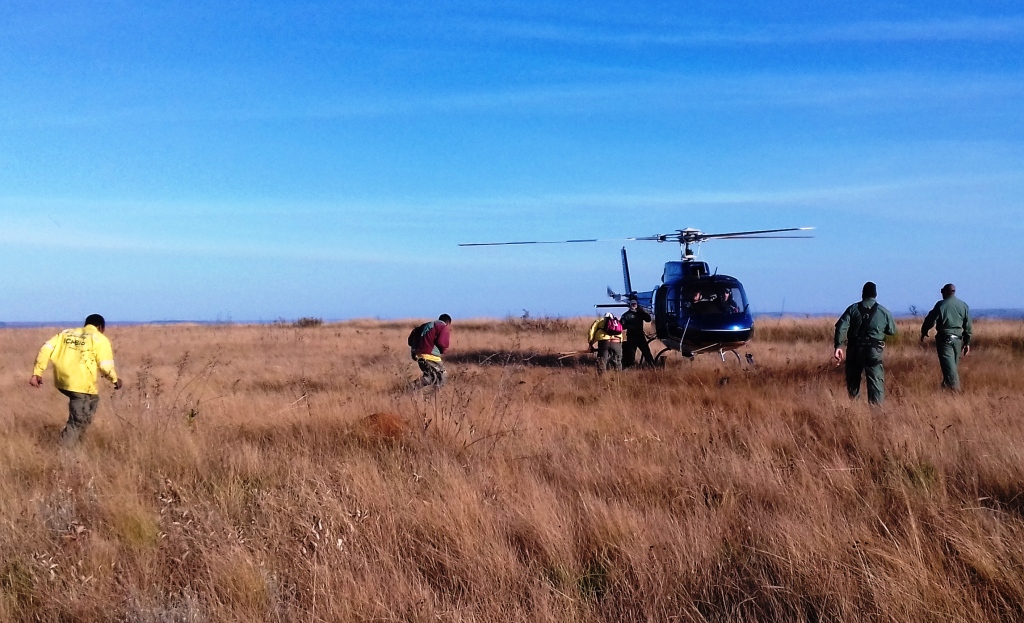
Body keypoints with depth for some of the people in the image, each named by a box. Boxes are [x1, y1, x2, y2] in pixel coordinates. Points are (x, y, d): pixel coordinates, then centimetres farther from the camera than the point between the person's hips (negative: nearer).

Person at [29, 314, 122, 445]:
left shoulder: (66, 333, 17)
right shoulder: (100, 339, 1)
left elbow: (46, 349, 6)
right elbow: (106, 366, -7)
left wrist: (37, 373, 6)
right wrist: (115, 379, 11)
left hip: (61, 381, 7)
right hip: (81, 385, -7)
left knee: (92, 399, 30)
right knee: (78, 422, 4)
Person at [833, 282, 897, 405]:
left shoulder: (853, 309, 2)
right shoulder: (883, 312, 2)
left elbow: (841, 327, -10)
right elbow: (892, 331, 11)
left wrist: (838, 346, -13)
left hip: (854, 351, 1)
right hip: (873, 352, -1)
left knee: (853, 382, 15)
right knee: (876, 382, -2)